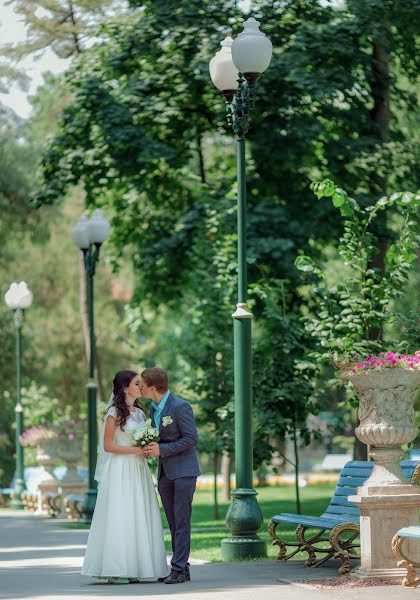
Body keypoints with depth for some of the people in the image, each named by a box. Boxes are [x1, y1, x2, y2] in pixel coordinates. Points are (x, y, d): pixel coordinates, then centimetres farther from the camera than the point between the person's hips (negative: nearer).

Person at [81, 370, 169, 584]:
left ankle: (133, 568, 6)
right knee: (119, 517, -7)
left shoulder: (140, 412, 15)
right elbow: (108, 446, -10)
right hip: (120, 470, -7)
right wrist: (135, 450, -15)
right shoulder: (114, 413, -6)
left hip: (138, 470, 7)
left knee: (139, 517, 3)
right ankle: (114, 570, -5)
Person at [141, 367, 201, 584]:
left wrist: (162, 450, -19)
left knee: (181, 520, -9)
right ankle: (181, 567, 10)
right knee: (173, 522, 7)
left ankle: (179, 568, -10)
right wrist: (151, 447, 1)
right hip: (165, 473, 8)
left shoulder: (180, 407, -15)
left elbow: (191, 438, -16)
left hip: (184, 470, -8)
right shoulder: (153, 408, 11)